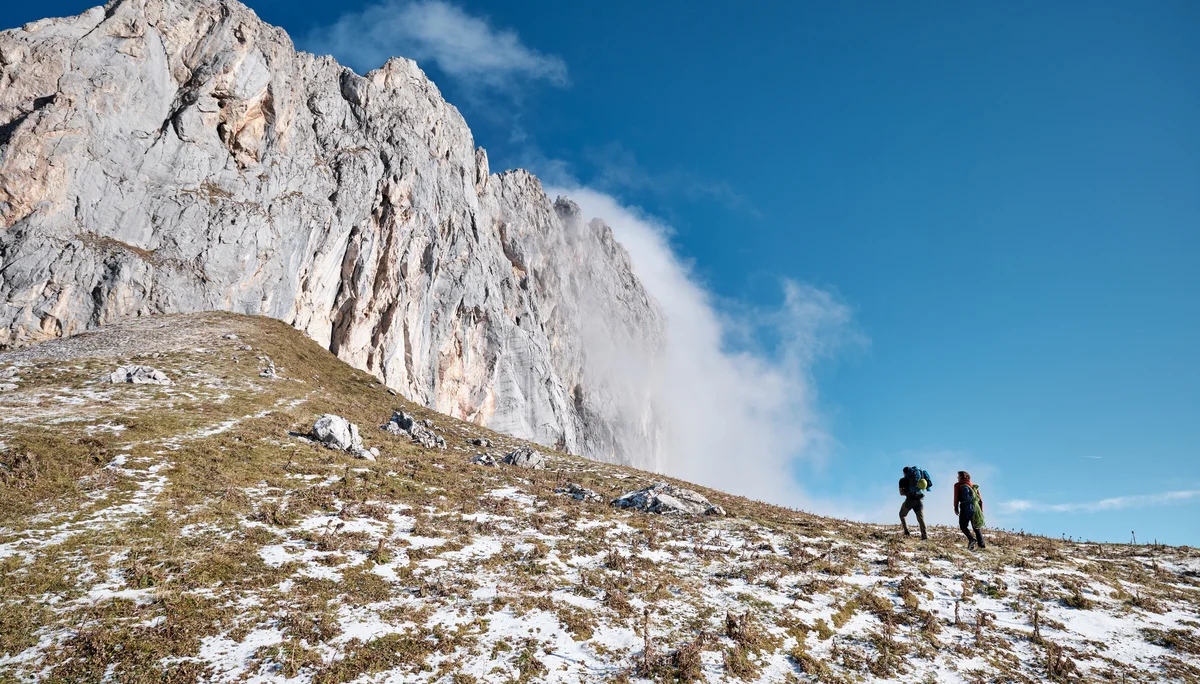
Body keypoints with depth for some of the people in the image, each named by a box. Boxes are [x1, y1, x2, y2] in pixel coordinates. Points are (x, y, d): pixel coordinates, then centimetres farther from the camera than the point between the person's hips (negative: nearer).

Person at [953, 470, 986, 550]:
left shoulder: (958, 485, 9)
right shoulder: (974, 485, 22)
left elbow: (956, 497, 0)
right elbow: (980, 498, 15)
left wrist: (956, 508, 0)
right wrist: (981, 509, 14)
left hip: (965, 507, -5)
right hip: (975, 507, 5)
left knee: (963, 526, 3)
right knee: (976, 527, 13)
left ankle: (971, 539, -20)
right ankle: (981, 544, 1)